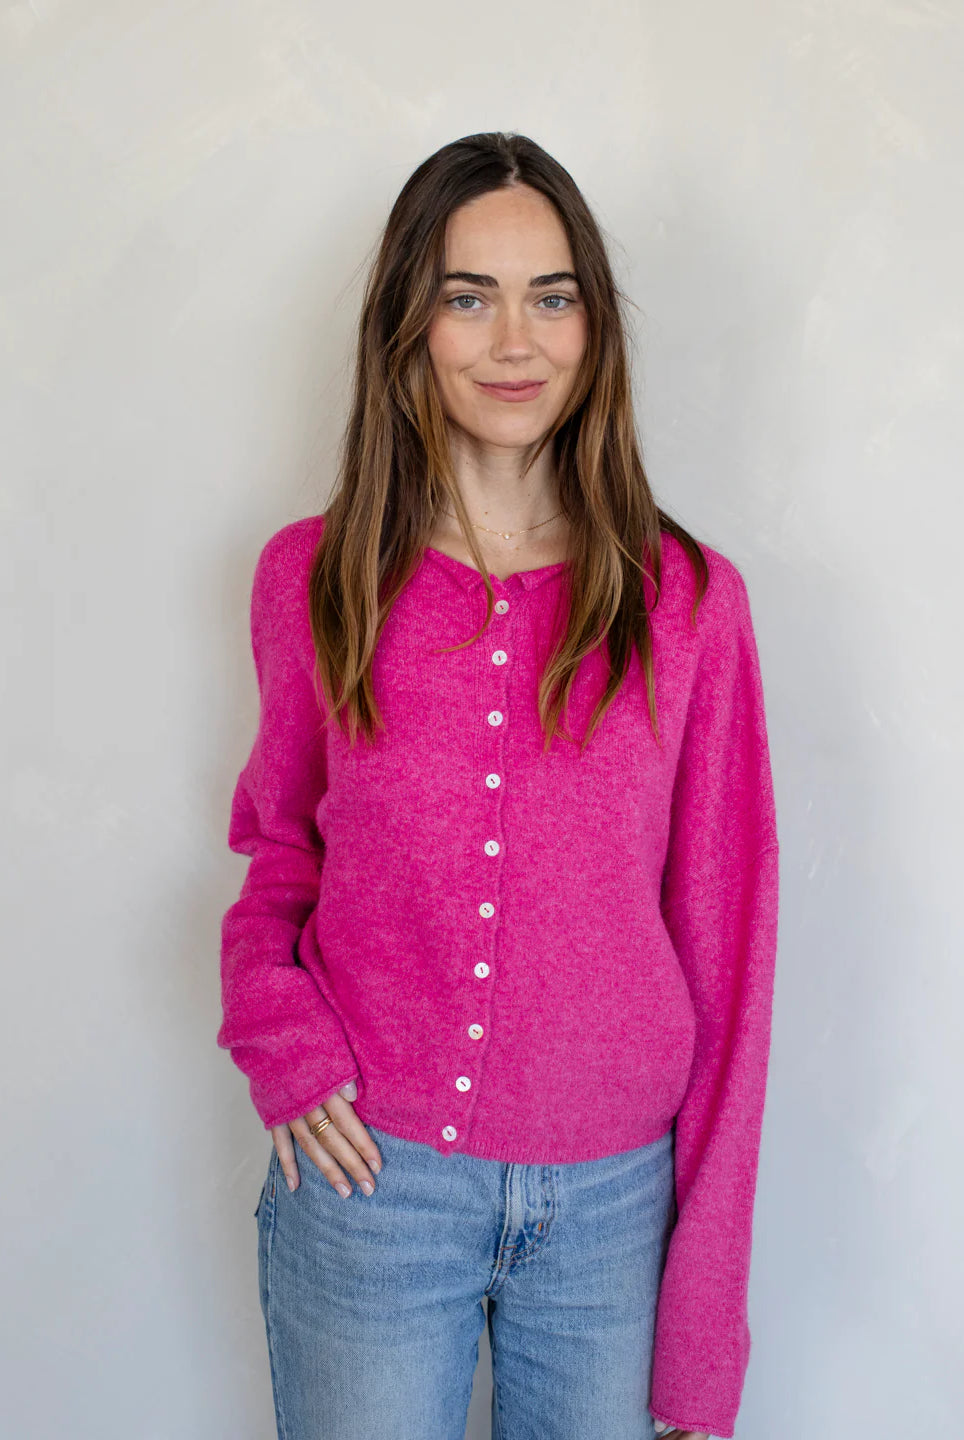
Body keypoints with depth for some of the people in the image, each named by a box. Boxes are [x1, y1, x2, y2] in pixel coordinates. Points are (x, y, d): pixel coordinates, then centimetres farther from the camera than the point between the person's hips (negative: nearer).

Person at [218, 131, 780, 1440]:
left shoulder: (687, 601, -6)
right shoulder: (310, 579, -3)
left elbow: (725, 947, -3)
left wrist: (705, 1334, -2)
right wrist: (272, 1020, -8)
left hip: (614, 1200, 0)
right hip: (365, 1174, 1)